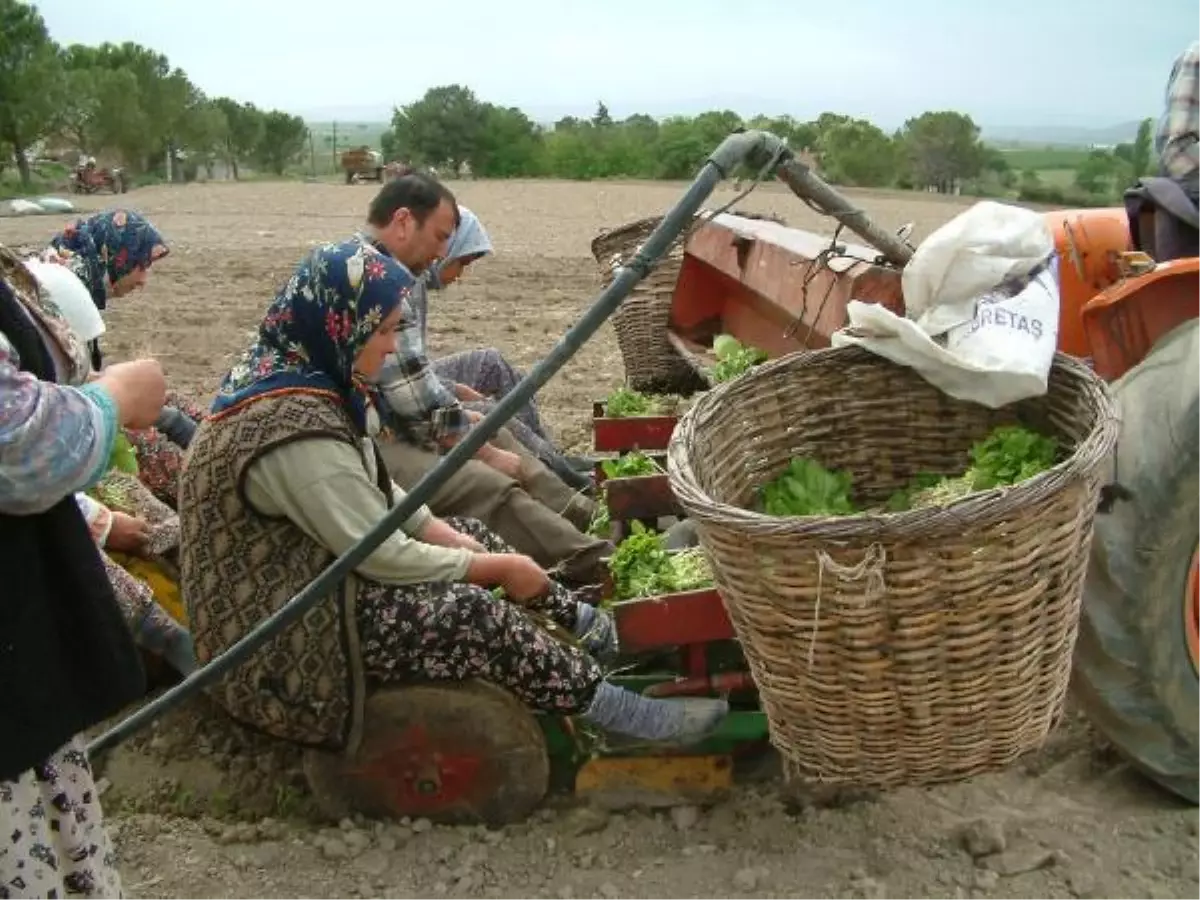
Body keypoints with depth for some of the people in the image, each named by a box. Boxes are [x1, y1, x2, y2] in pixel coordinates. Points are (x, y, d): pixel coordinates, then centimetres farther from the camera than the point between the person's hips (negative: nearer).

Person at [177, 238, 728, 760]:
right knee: (475, 615, -19)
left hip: (299, 575, 10)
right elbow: (385, 557, -25)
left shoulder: (289, 376, 1)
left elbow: (369, 488, 12)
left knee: (470, 536, 9)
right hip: (278, 637, -10)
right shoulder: (297, 430, -31)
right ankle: (615, 711, -4)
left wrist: (439, 530, 0)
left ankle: (588, 630, 22)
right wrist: (498, 567, -13)